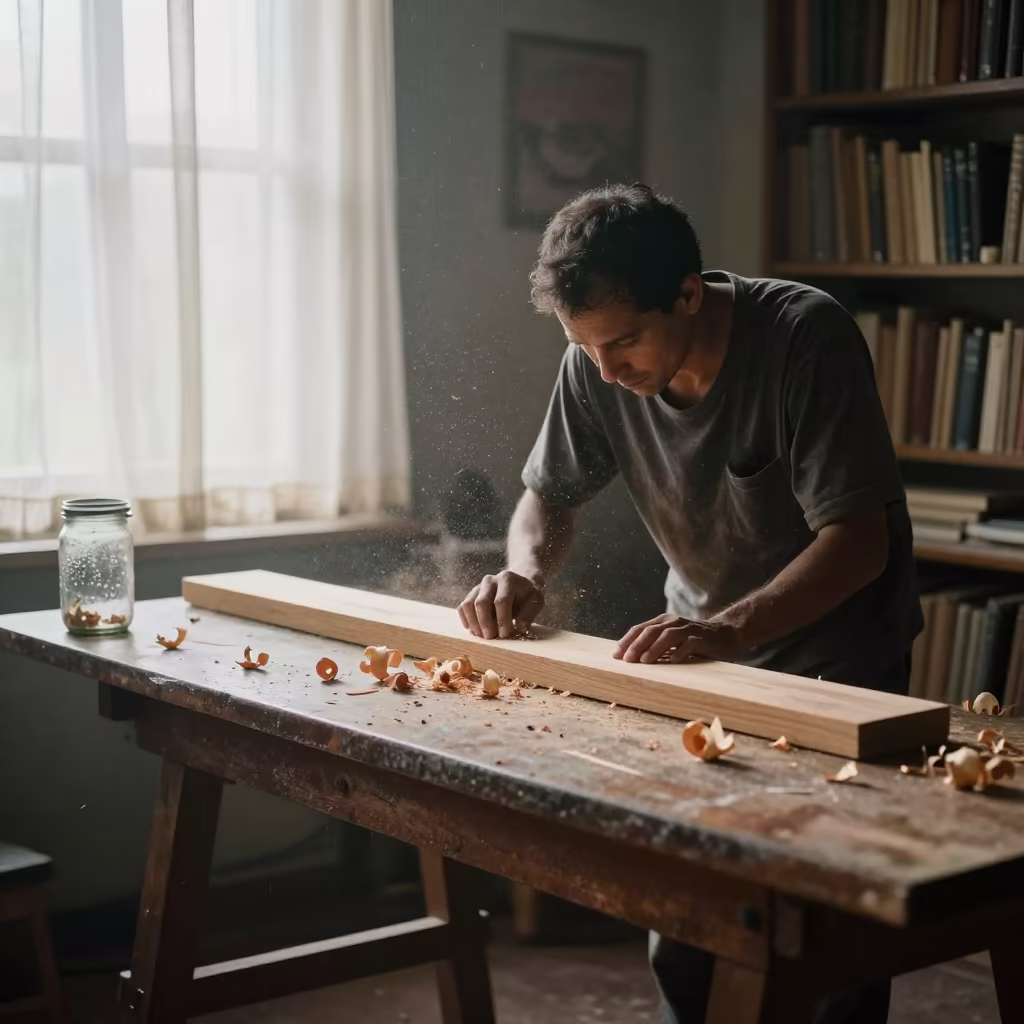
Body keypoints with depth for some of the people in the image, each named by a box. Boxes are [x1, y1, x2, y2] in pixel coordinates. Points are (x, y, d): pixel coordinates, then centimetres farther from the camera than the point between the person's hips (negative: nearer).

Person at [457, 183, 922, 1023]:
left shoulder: (808, 337, -25)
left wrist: (731, 625, -42)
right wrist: (526, 572, -19)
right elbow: (549, 497, 3)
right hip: (708, 653, 4)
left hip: (839, 660, -4)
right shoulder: (596, 368, -12)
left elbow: (858, 540, -28)